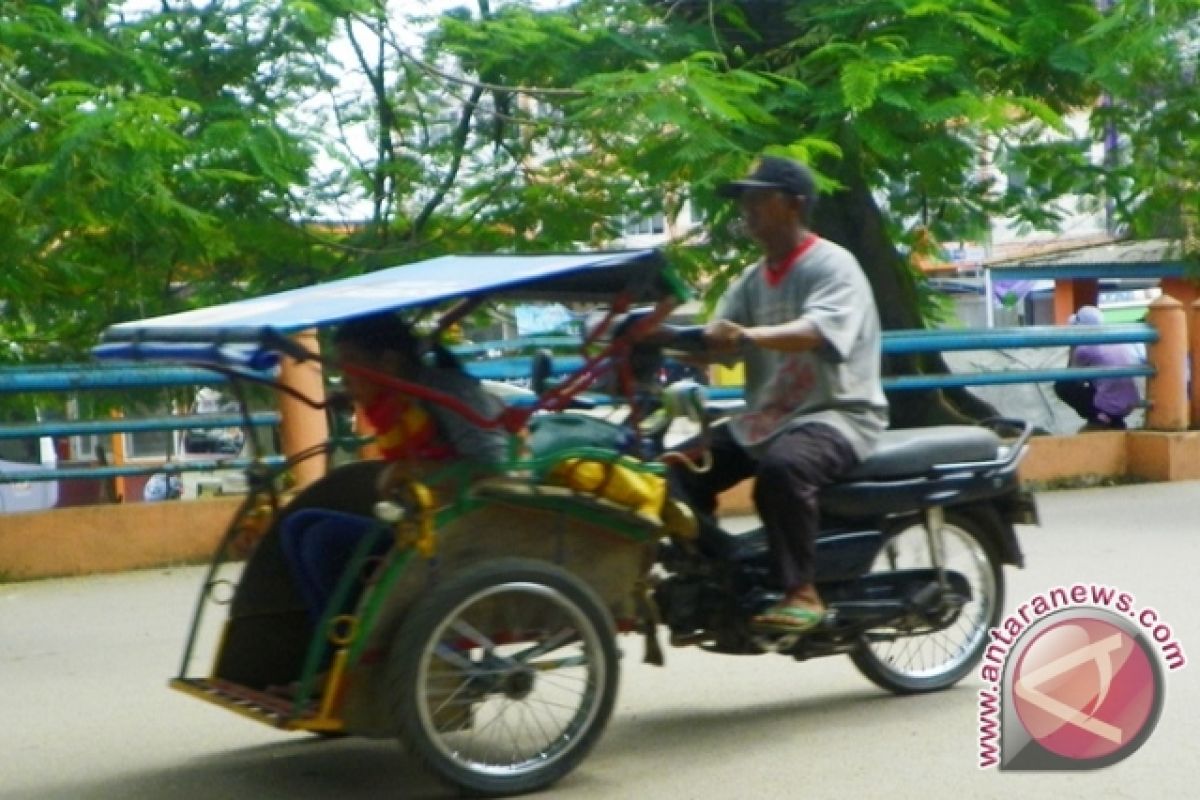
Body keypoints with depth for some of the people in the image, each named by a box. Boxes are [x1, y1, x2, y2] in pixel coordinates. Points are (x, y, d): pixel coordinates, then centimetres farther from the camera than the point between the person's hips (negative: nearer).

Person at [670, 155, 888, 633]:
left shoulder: (832, 265, -9)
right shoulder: (751, 281, 14)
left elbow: (814, 332, -29)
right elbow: (718, 345, 1)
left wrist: (750, 334, -47)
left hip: (837, 415, -8)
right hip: (766, 416, 8)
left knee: (780, 467, -37)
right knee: (682, 469, -8)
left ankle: (803, 592, -26)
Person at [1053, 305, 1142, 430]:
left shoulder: (1084, 348, -10)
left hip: (1109, 407, -6)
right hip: (1132, 405, 6)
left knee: (1061, 385, 9)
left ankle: (1097, 419, 4)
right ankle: (1115, 422, 21)